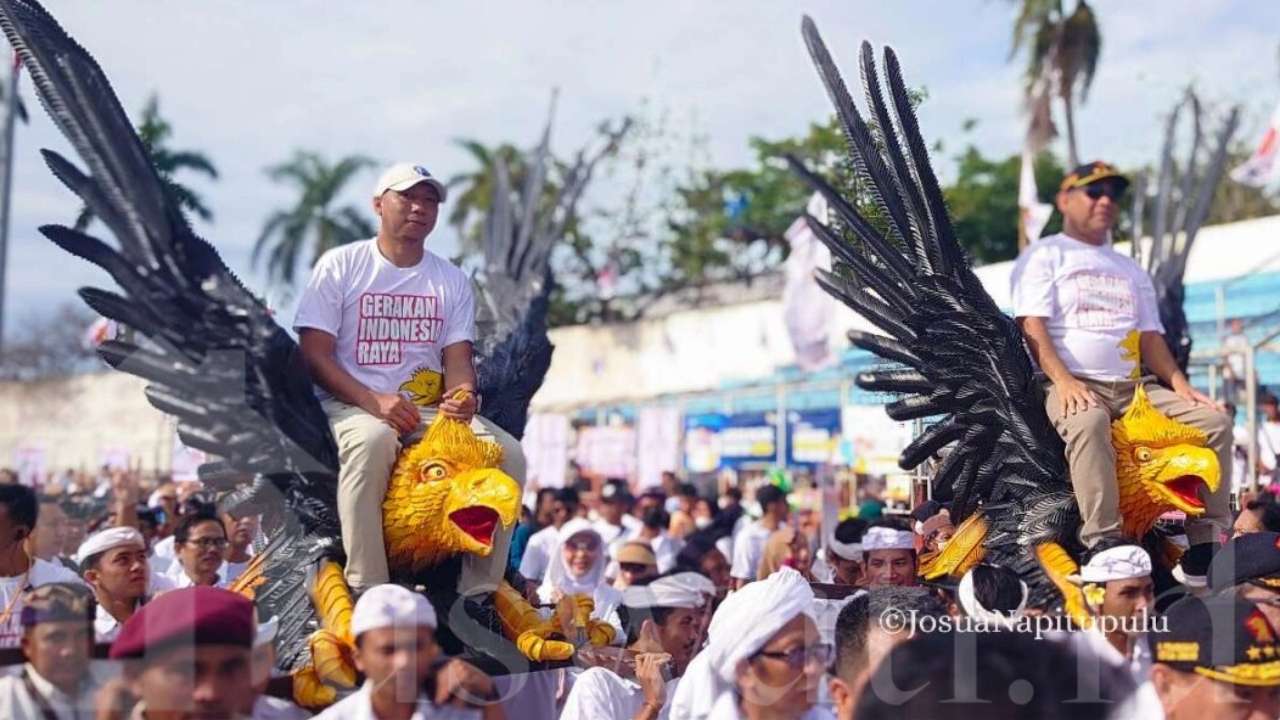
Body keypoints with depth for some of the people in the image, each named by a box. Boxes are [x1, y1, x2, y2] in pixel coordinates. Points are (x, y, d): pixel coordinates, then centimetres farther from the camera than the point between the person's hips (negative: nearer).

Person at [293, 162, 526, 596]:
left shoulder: (453, 281, 15)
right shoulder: (339, 266, 3)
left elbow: (458, 357, 7)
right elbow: (314, 353, -5)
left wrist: (462, 395, -19)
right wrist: (375, 401, -20)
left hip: (429, 409, 4)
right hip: (348, 404, -4)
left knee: (508, 453, -19)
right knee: (373, 440, -39)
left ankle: (478, 593, -16)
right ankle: (367, 591, -39)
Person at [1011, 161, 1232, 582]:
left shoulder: (1131, 270, 27)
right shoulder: (1044, 256, 8)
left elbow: (1150, 336, 19)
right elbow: (1032, 326, -7)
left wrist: (1179, 384, -1)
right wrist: (1064, 381, -23)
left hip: (1136, 387, 6)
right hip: (1074, 386, -6)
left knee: (1214, 422, -12)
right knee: (1088, 423, -40)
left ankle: (1205, 546, -12)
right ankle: (1103, 544, -44)